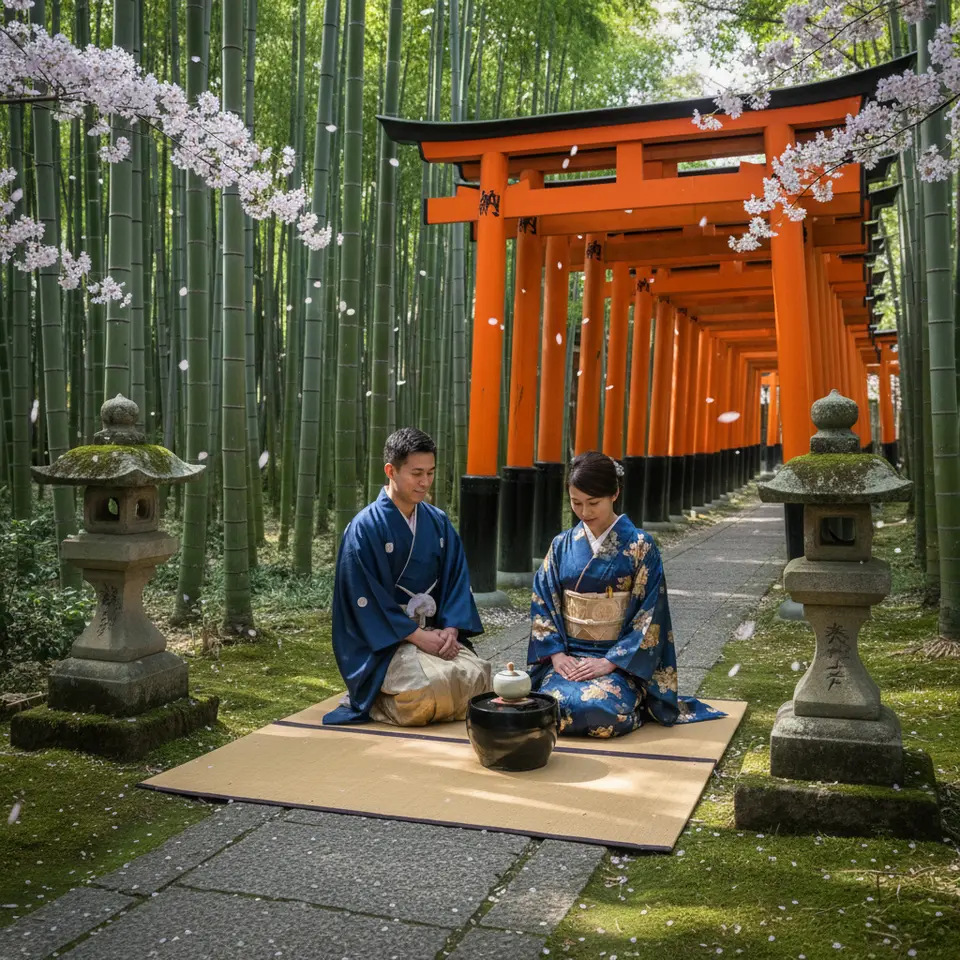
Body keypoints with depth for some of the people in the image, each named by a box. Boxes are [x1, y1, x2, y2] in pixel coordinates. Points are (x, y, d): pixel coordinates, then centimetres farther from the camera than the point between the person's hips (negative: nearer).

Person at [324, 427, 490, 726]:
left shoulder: (439, 522, 7)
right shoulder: (365, 528, -10)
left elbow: (455, 578, 8)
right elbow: (365, 598, -13)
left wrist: (451, 629, -10)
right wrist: (419, 637, -18)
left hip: (436, 631, 6)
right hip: (384, 641, -6)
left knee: (477, 676, -20)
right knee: (434, 685, -31)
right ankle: (374, 696, 0)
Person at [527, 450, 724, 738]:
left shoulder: (639, 546, -4)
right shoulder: (562, 545, 6)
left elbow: (649, 616, -8)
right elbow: (542, 604, 6)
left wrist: (609, 662, -15)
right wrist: (557, 655, -9)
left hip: (621, 660, -3)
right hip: (568, 657, 3)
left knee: (601, 709, -31)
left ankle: (637, 706, 5)